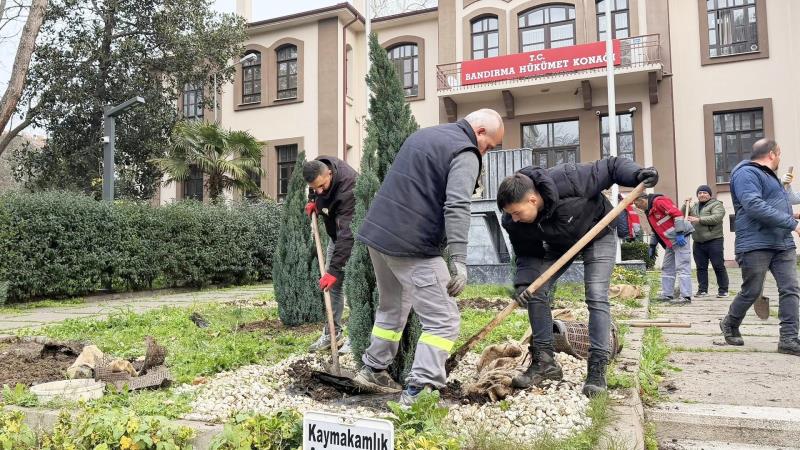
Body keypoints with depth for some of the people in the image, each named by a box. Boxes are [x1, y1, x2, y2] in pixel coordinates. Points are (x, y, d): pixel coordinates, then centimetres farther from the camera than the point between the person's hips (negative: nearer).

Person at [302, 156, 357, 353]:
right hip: (336, 232, 8)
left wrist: (334, 269, -42)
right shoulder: (318, 167, -15)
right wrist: (312, 201, -1)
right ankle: (333, 333, 16)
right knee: (332, 283, 8)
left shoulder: (348, 188, -38)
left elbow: (347, 234, -41)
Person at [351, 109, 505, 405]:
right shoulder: (465, 153, -7)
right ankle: (416, 391, -7)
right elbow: (456, 208, -22)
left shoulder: (423, 135, 21)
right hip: (412, 247, -9)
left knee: (392, 308, 25)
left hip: (377, 233, 9)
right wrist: (459, 261, -26)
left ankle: (373, 370, 34)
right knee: (443, 321, -3)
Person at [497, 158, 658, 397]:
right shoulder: (514, 223, -25)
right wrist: (523, 283, -28)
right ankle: (544, 362, 4)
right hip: (559, 244, 4)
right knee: (535, 292, -7)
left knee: (596, 296, -17)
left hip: (597, 234, -4)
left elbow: (611, 166, -26)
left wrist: (637, 174, -44)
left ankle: (597, 369, -10)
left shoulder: (567, 180, -39)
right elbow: (527, 255, -11)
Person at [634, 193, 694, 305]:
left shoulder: (659, 201, -14)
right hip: (670, 241, 10)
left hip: (680, 238, -10)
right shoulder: (649, 211, 17)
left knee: (682, 267, -11)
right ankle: (667, 295, 18)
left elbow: (677, 213, -22)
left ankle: (686, 297, -11)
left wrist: (679, 234, -23)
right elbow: (656, 230, 26)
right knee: (667, 268, 13)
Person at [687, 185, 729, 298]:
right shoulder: (694, 206, 18)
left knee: (718, 266, -2)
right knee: (701, 267, 8)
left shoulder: (716, 204, -1)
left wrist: (699, 219, -22)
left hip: (714, 241, -6)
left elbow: (716, 218, -18)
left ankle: (723, 290, 4)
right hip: (698, 243, 6)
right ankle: (702, 290, 14)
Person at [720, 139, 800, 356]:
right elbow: (754, 206, -23)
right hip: (756, 245, -9)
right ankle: (729, 325, 23)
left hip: (783, 244, 9)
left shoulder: (768, 175, 24)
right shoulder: (746, 173, -9)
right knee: (751, 292, 0)